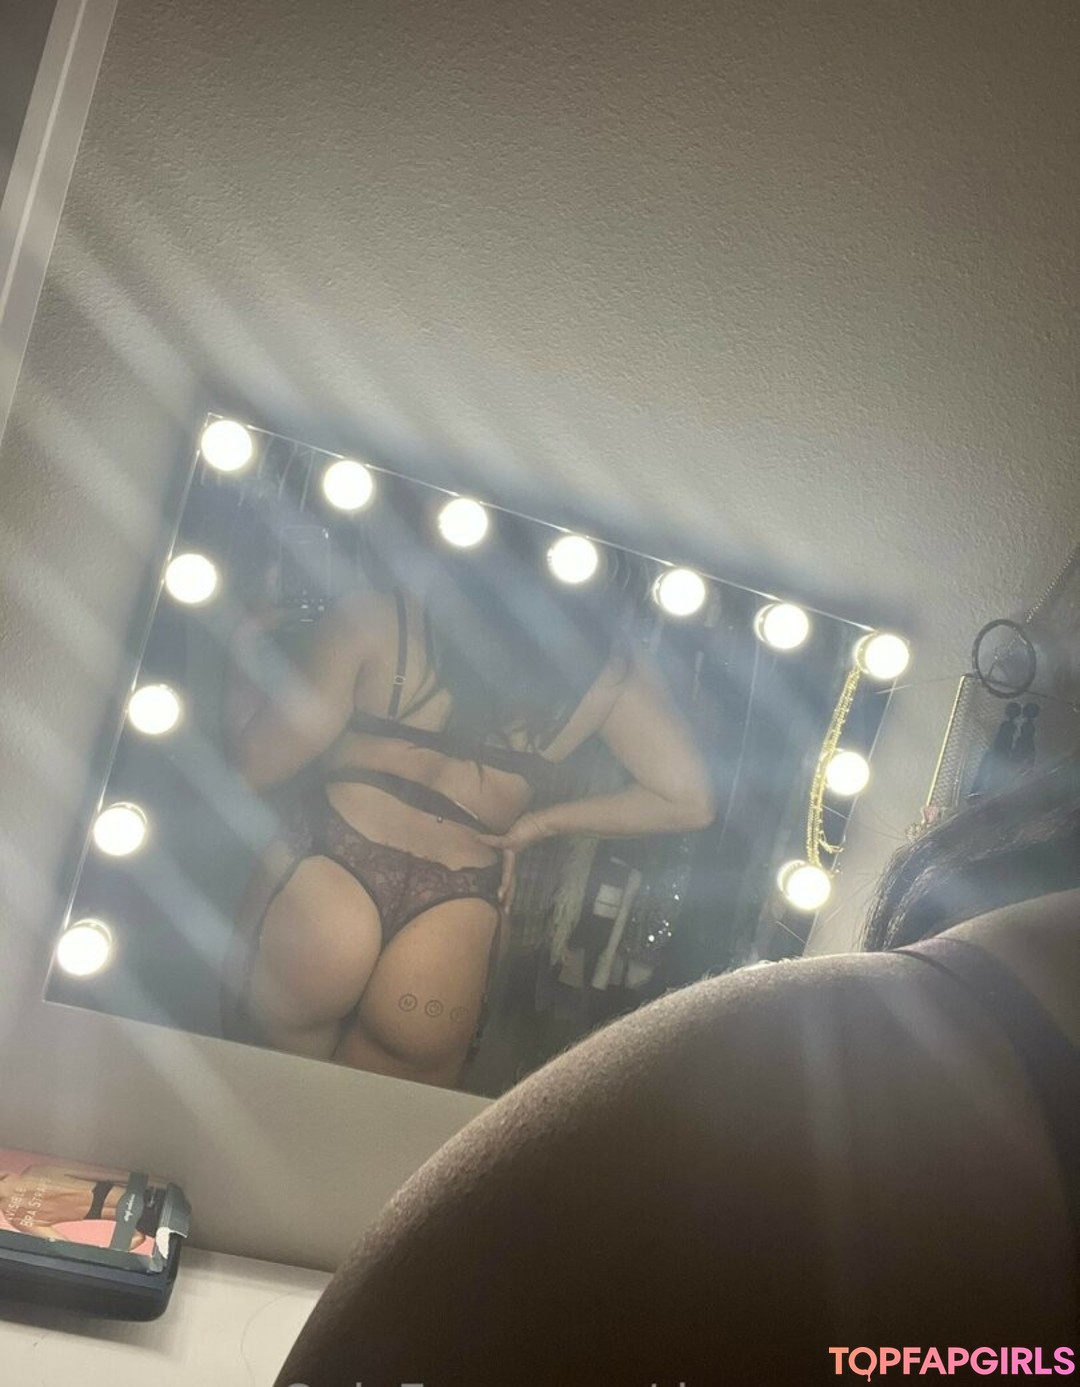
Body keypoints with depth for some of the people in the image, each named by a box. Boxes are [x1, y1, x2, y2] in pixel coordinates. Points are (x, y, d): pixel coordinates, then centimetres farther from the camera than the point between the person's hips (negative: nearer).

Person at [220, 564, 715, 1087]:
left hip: (315, 894, -1)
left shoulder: (375, 617, -2)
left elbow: (258, 765, 0)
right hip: (451, 938, 2)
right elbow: (688, 799, 4)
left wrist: (242, 662, 20)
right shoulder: (605, 667, 4)